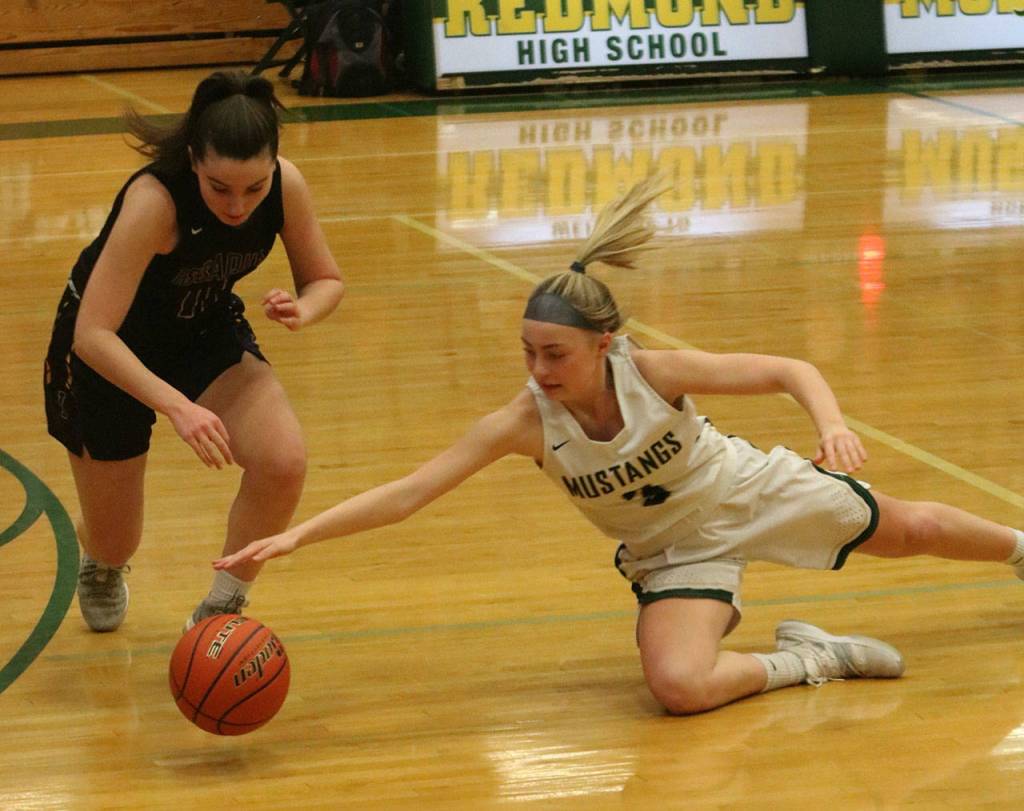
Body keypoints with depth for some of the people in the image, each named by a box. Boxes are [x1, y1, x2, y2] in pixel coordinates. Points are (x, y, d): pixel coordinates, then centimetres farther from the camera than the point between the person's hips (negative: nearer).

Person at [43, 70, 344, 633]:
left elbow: (325, 280, -6)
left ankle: (220, 611, 0)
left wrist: (301, 310, -29)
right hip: (110, 354, -3)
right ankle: (100, 566, 51)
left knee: (283, 464, -24)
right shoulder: (154, 200, -38)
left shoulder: (286, 186, -23)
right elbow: (91, 334, -40)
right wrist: (177, 407, -51)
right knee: (113, 544, 9)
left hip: (207, 332, 3)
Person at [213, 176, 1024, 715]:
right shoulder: (526, 421, -28)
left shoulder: (653, 371, -32)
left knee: (914, 531, 17)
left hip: (746, 488, 0)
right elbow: (405, 493, -31)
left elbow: (792, 370, -24)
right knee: (678, 685, -27)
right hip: (674, 550, 1)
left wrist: (832, 425, -45)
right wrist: (299, 534, -42)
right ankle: (808, 660, 0)